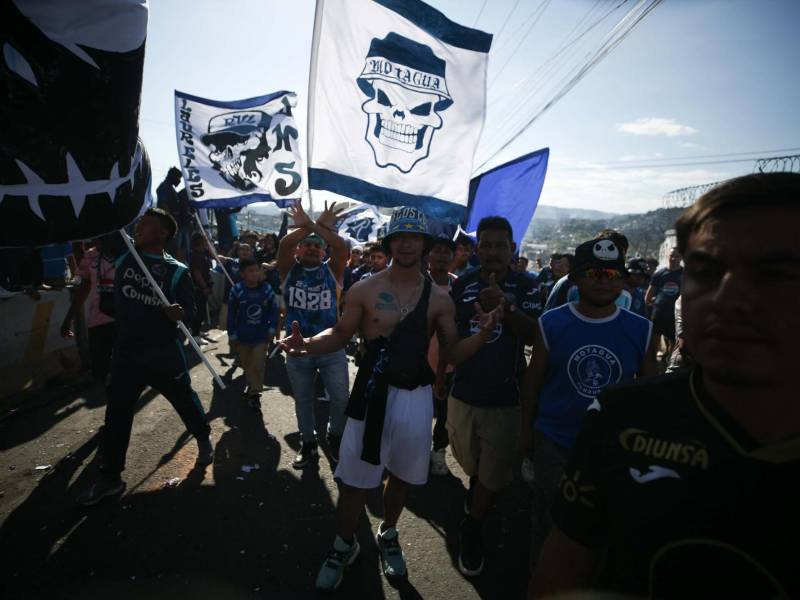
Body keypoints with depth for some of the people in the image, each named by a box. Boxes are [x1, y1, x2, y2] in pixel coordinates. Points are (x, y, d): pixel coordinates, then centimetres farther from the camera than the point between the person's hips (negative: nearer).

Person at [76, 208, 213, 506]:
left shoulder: (177, 271, -10)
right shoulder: (123, 260, 2)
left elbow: (190, 312, -13)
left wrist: (180, 313, -31)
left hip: (164, 352, -3)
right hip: (126, 351, 4)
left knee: (184, 399, 12)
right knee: (116, 413, 7)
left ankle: (204, 439, 38)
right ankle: (110, 476, 20)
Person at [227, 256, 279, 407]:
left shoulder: (267, 289, -13)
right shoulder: (237, 290, -15)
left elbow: (274, 310, -2)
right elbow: (231, 315, -7)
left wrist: (272, 330, -4)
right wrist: (232, 336, -3)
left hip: (261, 336, -1)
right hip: (242, 336, 1)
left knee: (258, 366, -1)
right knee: (247, 365, 18)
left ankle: (255, 392, 15)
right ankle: (252, 386, 41)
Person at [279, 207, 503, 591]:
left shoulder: (439, 298, -3)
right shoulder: (365, 290, -5)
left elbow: (453, 354, -1)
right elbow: (341, 334, 1)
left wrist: (483, 334, -20)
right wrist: (307, 345, -18)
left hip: (415, 398, 2)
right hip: (372, 394, -1)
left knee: (402, 474, 19)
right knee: (354, 478, 10)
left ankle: (388, 535, 48)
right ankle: (345, 545, 38)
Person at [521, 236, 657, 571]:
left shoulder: (640, 330, -6)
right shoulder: (552, 324, -9)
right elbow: (533, 379, -2)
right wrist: (526, 428, 2)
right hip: (555, 443, 0)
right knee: (548, 522, 19)